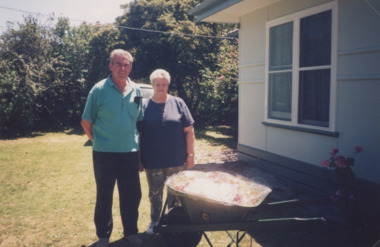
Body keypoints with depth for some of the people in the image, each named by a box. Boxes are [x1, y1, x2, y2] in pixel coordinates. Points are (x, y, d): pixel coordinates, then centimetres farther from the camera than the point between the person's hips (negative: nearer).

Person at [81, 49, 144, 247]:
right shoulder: (99, 89, -7)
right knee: (104, 196, 10)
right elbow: (86, 122, -1)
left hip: (130, 152, 3)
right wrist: (99, 141, 4)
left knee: (131, 195, 11)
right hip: (104, 153, -3)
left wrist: (136, 142, 10)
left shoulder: (136, 90, 4)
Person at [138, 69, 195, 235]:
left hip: (177, 161, 0)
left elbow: (189, 131, 3)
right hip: (153, 162, 0)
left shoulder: (178, 103, 2)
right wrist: (138, 160, 2)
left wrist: (190, 154, -1)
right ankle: (155, 222, 33)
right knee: (155, 194, 13)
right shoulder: (144, 106, 1)